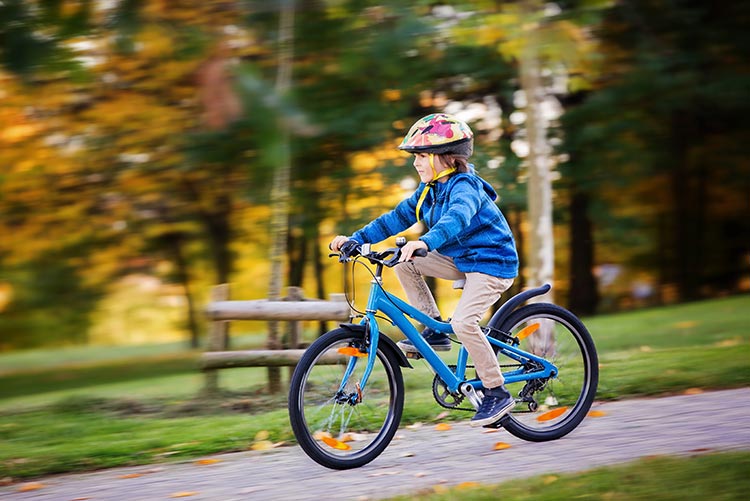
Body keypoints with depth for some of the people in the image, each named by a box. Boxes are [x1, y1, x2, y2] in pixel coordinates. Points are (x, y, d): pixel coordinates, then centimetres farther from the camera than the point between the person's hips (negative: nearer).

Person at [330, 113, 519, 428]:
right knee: (405, 264, -4)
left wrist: (424, 242, -59)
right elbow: (399, 216, 7)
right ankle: (435, 331, 4)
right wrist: (356, 238, -1)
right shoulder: (430, 189, 6)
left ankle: (497, 393, -14)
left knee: (463, 323, -27)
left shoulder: (464, 186, -21)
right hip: (461, 259, 9)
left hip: (492, 262, -9)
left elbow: (457, 218, -42)